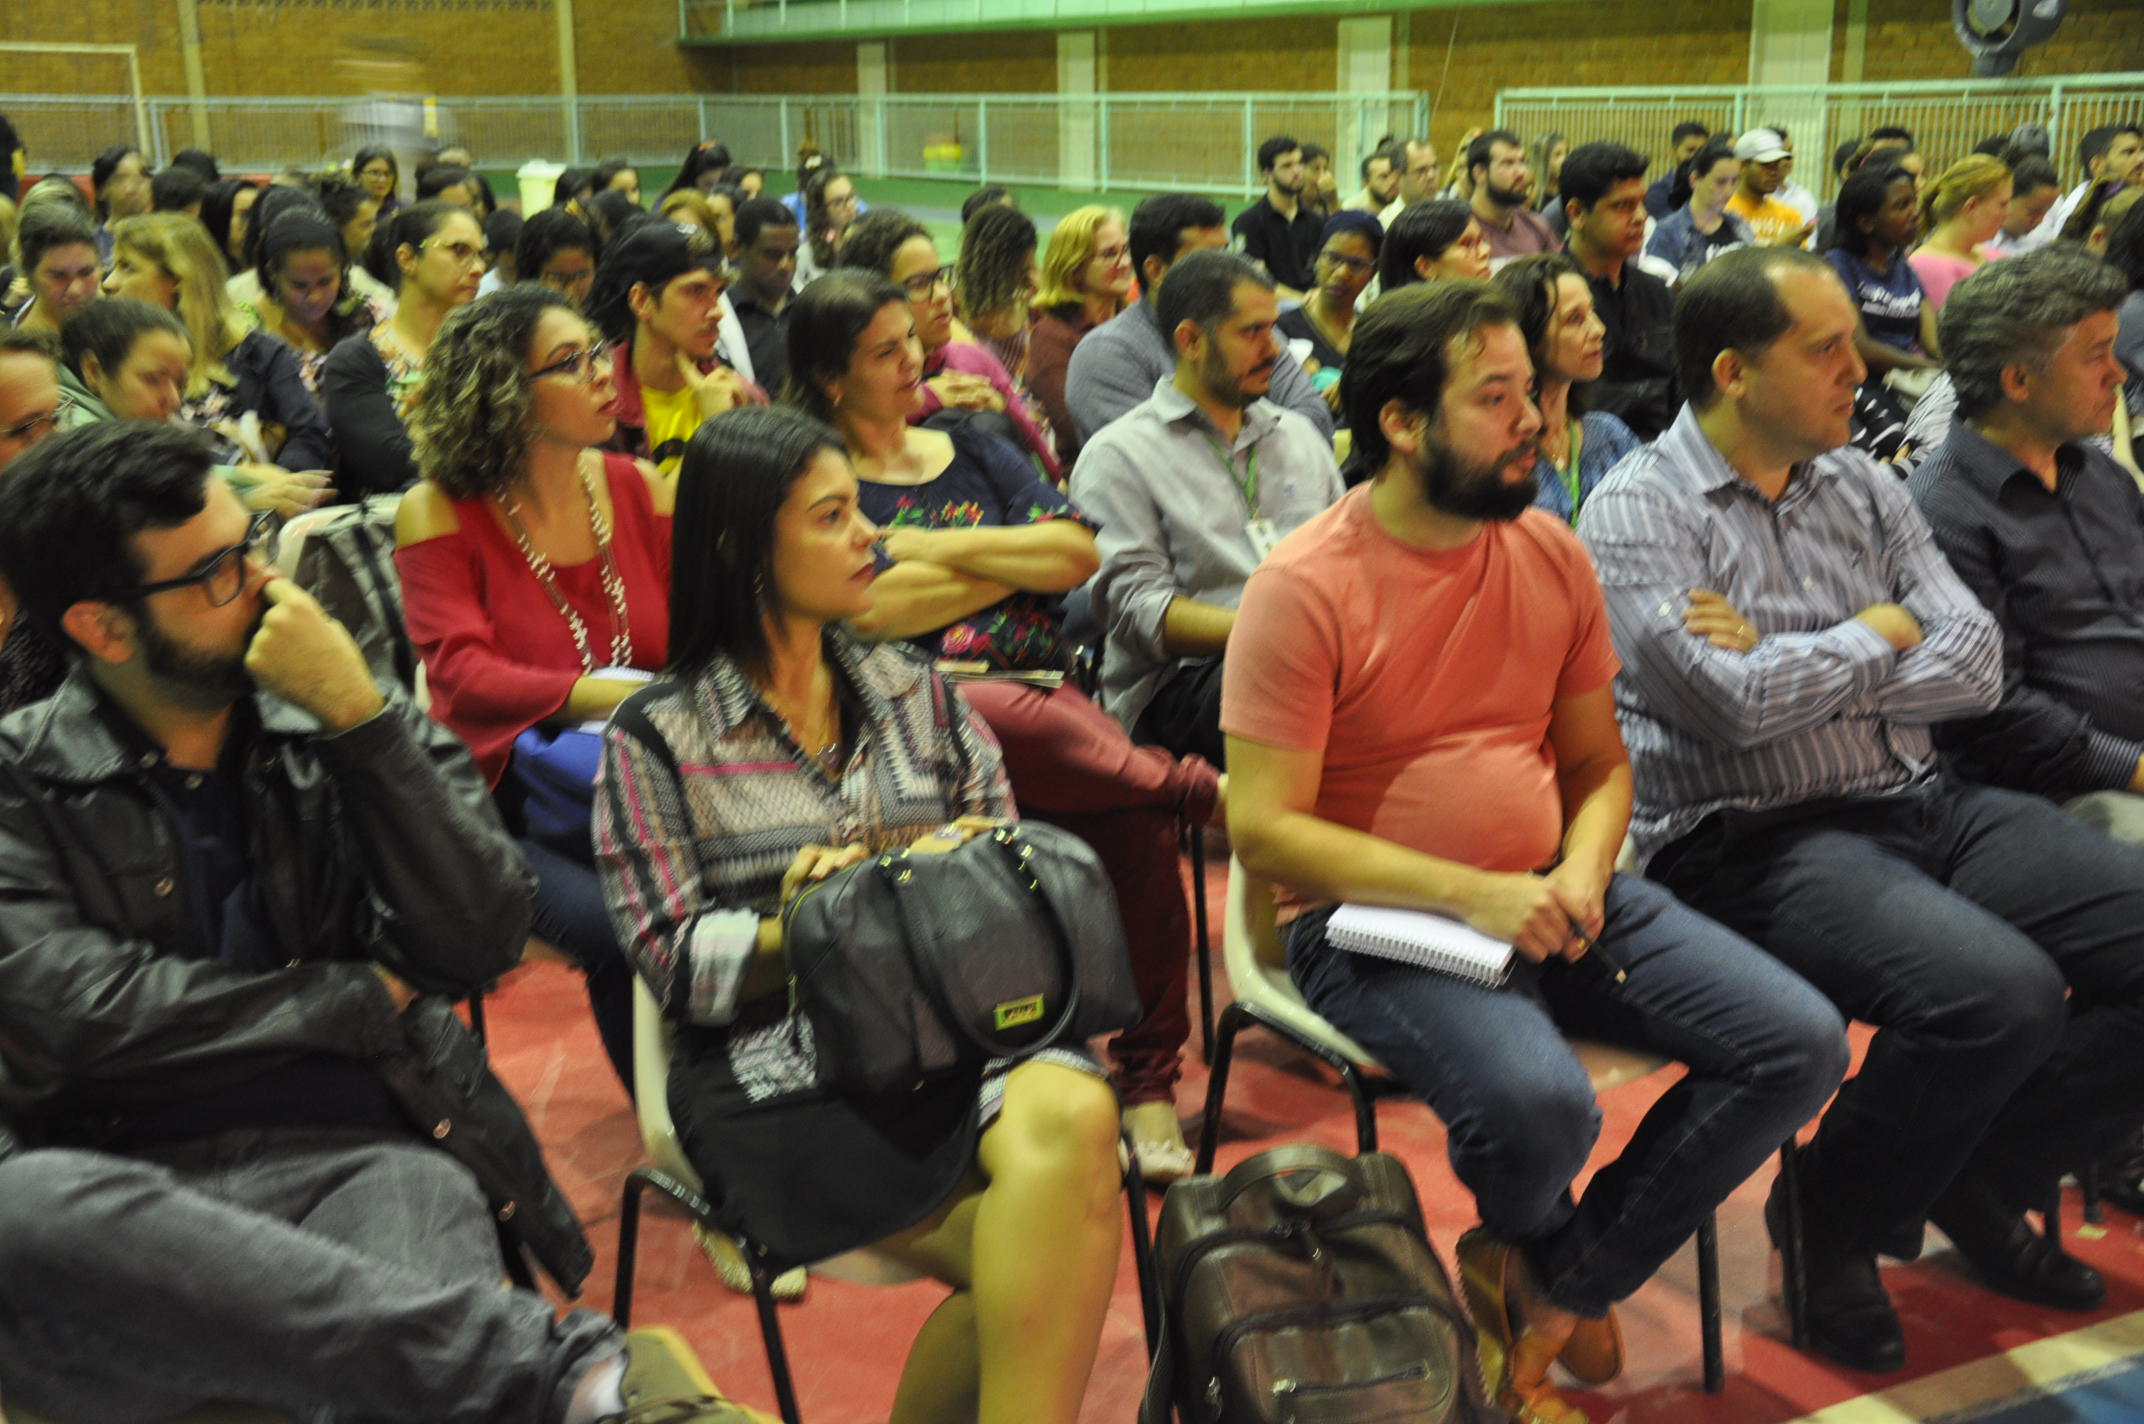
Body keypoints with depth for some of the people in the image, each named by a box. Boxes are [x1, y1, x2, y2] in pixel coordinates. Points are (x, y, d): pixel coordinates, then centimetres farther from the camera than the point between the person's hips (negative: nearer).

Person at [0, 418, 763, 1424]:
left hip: (370, 1157, -1)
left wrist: (360, 718, -6)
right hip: (135, 1186, 2)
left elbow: (480, 945, 1)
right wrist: (357, 1000, -1)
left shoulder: (359, 730, 14)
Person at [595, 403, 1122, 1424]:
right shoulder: (655, 738, 4)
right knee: (1053, 1246, -29)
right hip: (779, 1071, -4)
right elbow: (677, 964, -1)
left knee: (1073, 1111, -32)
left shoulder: (913, 691, 17)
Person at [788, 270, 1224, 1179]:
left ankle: (1149, 1079, -18)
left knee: (1137, 824, -27)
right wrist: (1021, 560, 5)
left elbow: (1078, 552, 10)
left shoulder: (971, 450, 24)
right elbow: (871, 609, -8)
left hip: (1045, 689, 4)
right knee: (1014, 723, -41)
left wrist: (941, 547, 3)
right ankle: (1200, 787, -23)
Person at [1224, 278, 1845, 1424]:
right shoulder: (1303, 588, -12)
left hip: (1548, 894, 7)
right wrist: (1471, 895, -20)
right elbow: (1264, 832, -16)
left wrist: (1583, 872, -7)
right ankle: (1539, 1256, 9)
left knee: (1799, 1045, -8)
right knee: (1539, 1103, -33)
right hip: (1377, 923, -6)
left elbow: (1599, 762, 15)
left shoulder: (1551, 554, 7)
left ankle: (1553, 1287, 4)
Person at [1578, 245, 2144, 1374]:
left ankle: (1977, 1182, 15)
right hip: (1750, 844, -7)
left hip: (1924, 805, 8)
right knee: (1997, 989, -30)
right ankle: (1829, 1226, -1)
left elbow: (1976, 661, 4)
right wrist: (1878, 633, -3)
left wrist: (1792, 669, -9)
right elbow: (1736, 704, -20)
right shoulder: (1638, 511, -7)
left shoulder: (1863, 485, 14)